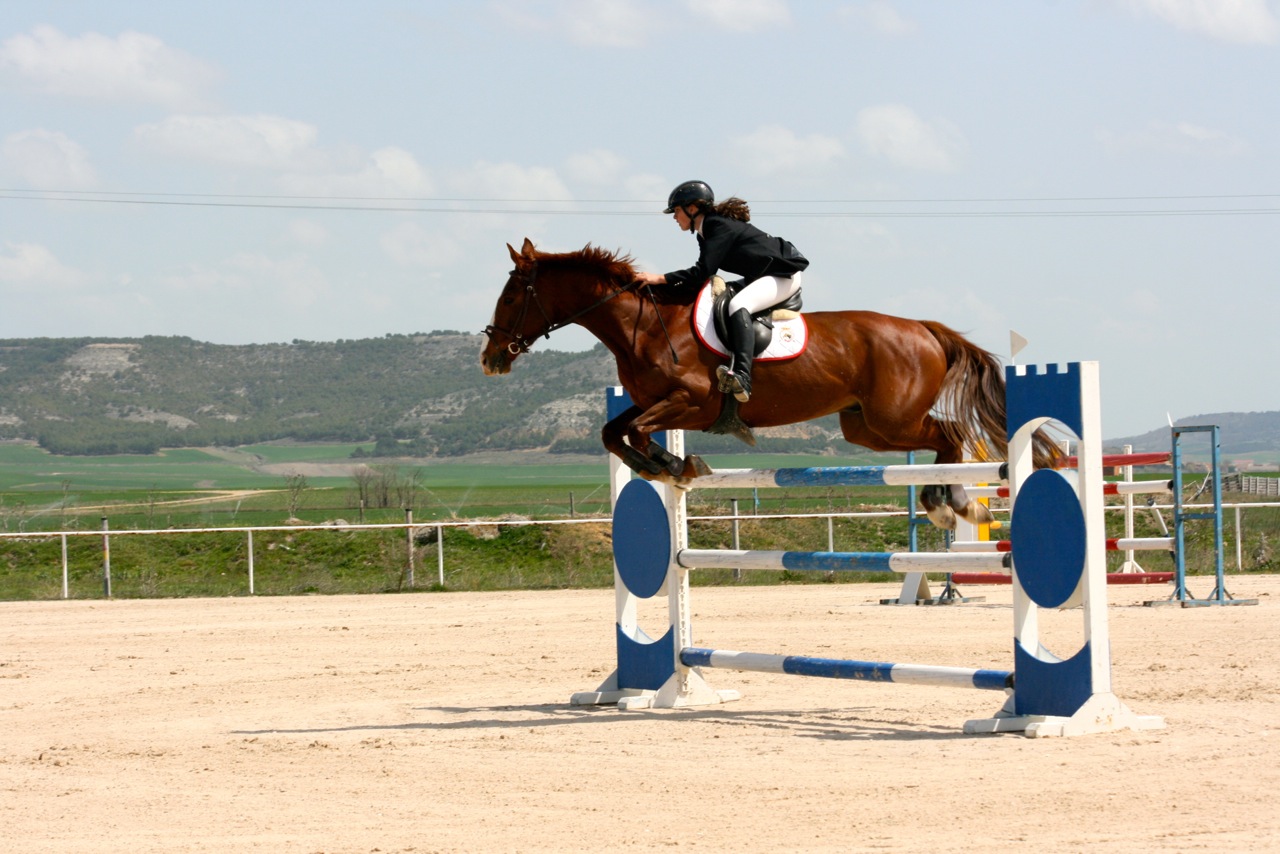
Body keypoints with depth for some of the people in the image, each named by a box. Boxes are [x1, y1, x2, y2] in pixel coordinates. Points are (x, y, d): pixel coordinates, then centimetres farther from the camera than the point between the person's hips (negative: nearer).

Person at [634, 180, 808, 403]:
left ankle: (743, 377, -49)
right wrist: (672, 283, 1)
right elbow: (704, 274, 10)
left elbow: (702, 273, -27)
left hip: (784, 275, -11)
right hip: (762, 276, 11)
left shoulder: (720, 227, -21)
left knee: (738, 305, -33)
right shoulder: (706, 232, 9)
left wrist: (660, 278, -27)